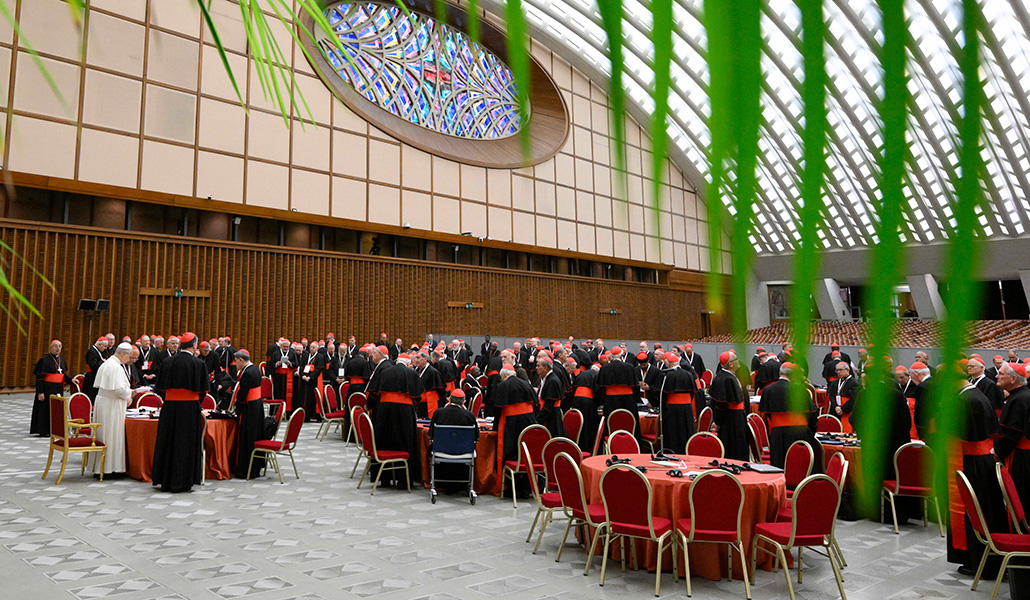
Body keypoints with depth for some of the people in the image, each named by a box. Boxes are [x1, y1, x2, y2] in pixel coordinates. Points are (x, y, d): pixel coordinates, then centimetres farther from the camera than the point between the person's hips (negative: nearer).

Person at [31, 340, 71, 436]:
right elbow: (39, 377, -13)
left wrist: (71, 380, 0)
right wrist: (40, 392, -18)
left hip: (58, 389, 7)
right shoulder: (45, 359, -9)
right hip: (47, 388, -7)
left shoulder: (61, 359, 11)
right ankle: (42, 431, 6)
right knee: (45, 409, -2)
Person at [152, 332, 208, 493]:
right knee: (186, 443, 4)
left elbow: (161, 386, 5)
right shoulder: (198, 363, -9)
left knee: (167, 442, 11)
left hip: (169, 406, 3)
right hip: (190, 407, -3)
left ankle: (165, 481, 18)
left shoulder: (167, 361, 1)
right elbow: (202, 390, -5)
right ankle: (181, 482, 6)